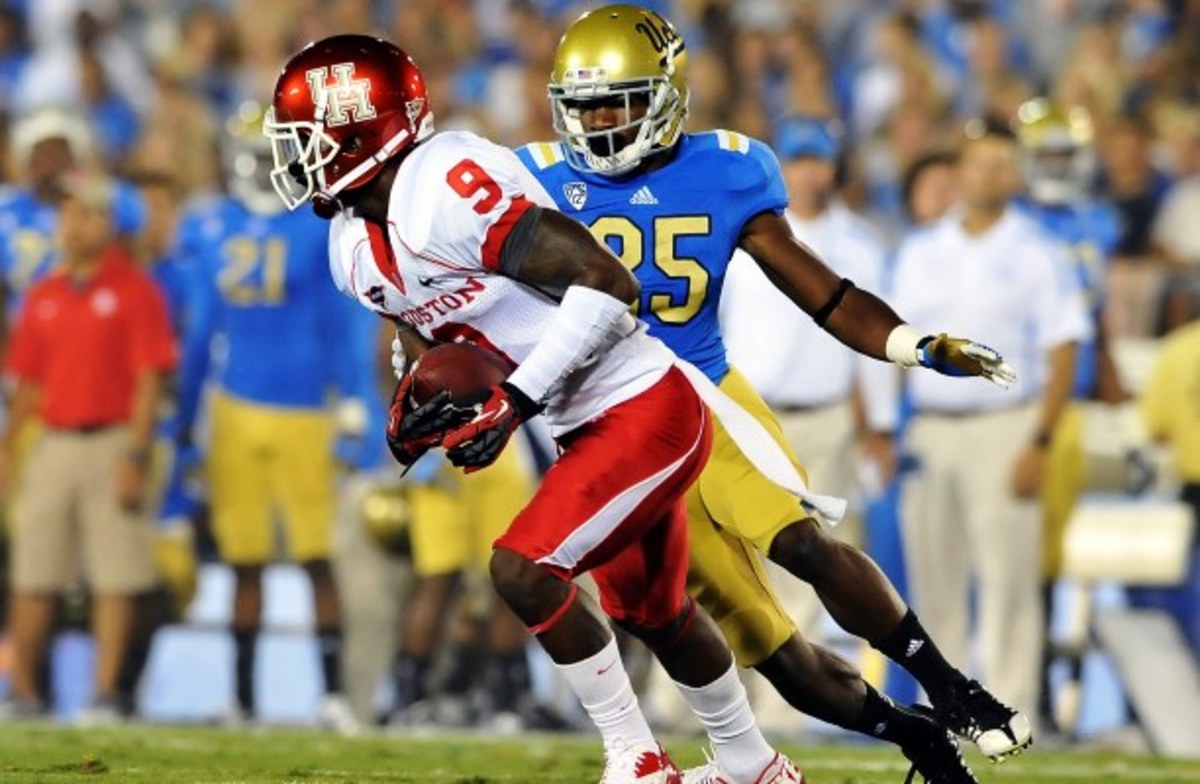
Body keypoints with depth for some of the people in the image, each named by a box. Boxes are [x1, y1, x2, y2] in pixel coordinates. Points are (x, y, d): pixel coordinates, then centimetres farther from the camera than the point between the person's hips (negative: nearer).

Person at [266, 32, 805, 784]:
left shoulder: (444, 190, -26)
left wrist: (511, 402, -26)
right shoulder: (356, 248, 3)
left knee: (523, 569, -18)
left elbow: (610, 285, -27)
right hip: (590, 429, 10)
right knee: (652, 611, 22)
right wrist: (418, 407, -3)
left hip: (645, 409, -10)